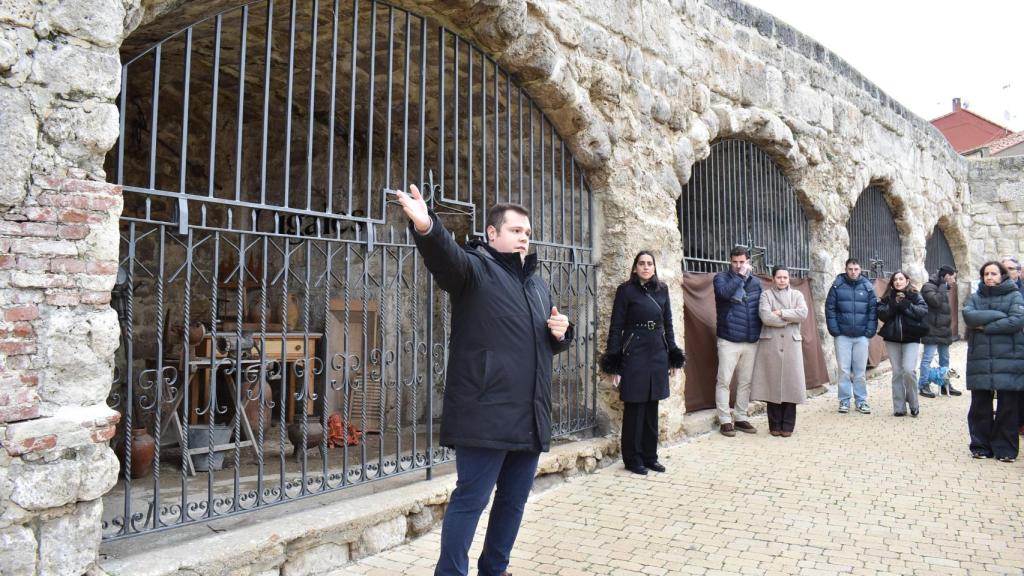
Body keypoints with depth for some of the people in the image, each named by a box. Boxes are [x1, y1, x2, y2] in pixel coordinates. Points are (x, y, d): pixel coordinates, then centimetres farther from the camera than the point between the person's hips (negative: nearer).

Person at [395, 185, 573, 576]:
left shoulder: (537, 284, 19)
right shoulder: (475, 267, -3)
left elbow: (550, 343, 31)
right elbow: (445, 256, -28)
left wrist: (561, 333, 6)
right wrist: (426, 228, -50)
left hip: (529, 416, 8)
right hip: (486, 414, -8)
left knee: (514, 500, 17)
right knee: (471, 499, -1)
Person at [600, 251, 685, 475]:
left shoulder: (662, 289, 10)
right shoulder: (626, 290, -4)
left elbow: (668, 323, 14)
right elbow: (616, 327, -5)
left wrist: (673, 357, 11)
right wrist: (614, 364, -9)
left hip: (658, 354, 5)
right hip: (634, 354, -5)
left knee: (652, 407, 10)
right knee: (635, 407, 1)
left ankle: (650, 456, 21)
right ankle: (632, 459, 12)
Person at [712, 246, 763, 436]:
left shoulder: (756, 282, 11)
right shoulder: (721, 277, 0)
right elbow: (725, 292, -23)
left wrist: (761, 334, 10)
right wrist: (740, 275, -17)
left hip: (751, 341, 4)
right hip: (729, 340, -4)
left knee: (745, 382, 11)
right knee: (724, 381, -2)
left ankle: (741, 418, 22)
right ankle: (725, 420, 6)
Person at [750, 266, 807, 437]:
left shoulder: (797, 295, 12)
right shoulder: (766, 294, 5)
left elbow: (803, 313, -6)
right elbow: (765, 317, -12)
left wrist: (781, 313, -10)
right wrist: (789, 320, -7)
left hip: (791, 345, 2)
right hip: (770, 345, -2)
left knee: (790, 384, 0)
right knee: (772, 384, 0)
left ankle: (788, 426, 9)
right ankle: (775, 425, 10)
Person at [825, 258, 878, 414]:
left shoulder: (867, 287, 4)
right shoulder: (837, 286, 0)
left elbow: (873, 311, 4)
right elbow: (830, 309, -1)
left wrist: (870, 331, -5)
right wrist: (834, 330, -8)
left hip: (861, 336, 1)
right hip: (842, 335, -1)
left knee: (860, 370, 7)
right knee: (844, 370, 3)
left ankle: (861, 401, 16)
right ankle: (844, 401, 11)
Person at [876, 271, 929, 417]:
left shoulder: (915, 296, 3)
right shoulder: (888, 298, 8)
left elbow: (923, 311, -11)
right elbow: (881, 314, -4)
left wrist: (905, 305, -16)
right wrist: (893, 305, -16)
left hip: (911, 338, -2)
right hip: (892, 338, 2)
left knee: (908, 370, -14)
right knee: (897, 373, 4)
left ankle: (914, 404, 6)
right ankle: (899, 408, 10)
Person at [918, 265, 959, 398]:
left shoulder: (942, 288, 18)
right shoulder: (928, 287, -10)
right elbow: (936, 301, -25)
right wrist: (943, 285, -18)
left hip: (944, 330, 9)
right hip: (932, 330, -9)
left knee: (945, 359, 14)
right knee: (927, 358, -6)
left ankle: (945, 384, 22)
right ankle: (924, 385, -2)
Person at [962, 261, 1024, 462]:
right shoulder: (975, 298, 13)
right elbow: (968, 316, -7)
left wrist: (985, 326, -10)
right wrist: (999, 315, -11)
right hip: (980, 360, 2)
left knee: (1008, 406, 2)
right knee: (980, 406, 5)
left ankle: (1005, 449, 13)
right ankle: (980, 446, 16)